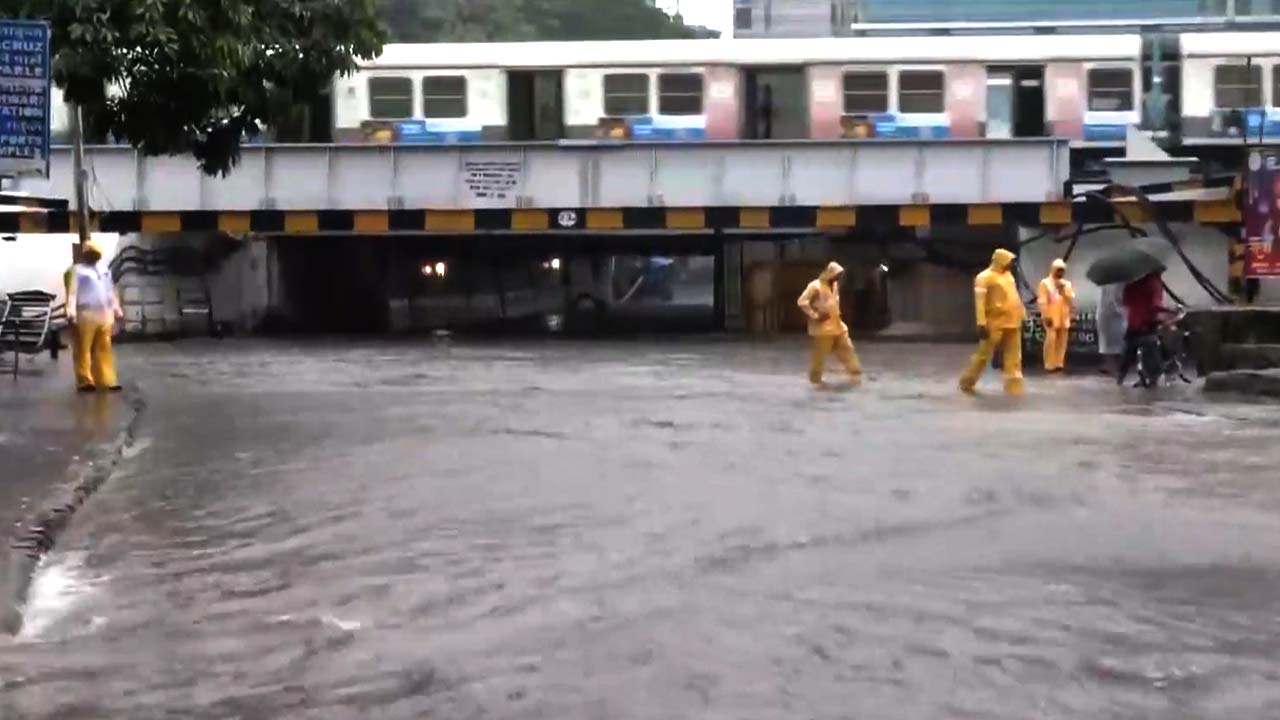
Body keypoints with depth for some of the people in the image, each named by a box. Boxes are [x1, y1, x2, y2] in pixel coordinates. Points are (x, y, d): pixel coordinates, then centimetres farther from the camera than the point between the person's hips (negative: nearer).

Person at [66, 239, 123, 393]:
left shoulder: (104, 271, 21)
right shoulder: (77, 271, 0)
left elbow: (111, 292, 26)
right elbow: (72, 292, -10)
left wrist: (117, 310, 23)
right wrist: (71, 312, -21)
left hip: (105, 316, 6)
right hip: (85, 315, -6)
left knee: (104, 350, 6)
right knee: (83, 349, -3)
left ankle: (106, 380, 9)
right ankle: (85, 381, -1)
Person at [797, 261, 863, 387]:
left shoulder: (834, 285, 13)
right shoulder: (815, 286, -14)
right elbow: (802, 302, -21)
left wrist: (837, 314, 15)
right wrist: (815, 315, -20)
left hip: (837, 326, 8)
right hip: (823, 328, -8)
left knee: (847, 349, 9)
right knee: (820, 354, -1)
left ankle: (855, 374, 16)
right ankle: (815, 379, 12)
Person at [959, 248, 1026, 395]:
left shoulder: (1008, 275, 15)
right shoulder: (985, 277, -10)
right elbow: (980, 301, -16)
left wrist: (1022, 316, 20)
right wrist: (981, 324, -22)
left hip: (1012, 323, 7)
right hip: (995, 323, -7)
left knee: (1013, 356, 4)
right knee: (984, 354, -1)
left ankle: (1014, 385, 6)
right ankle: (967, 382, 13)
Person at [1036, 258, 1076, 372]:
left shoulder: (1067, 284, 17)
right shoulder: (1045, 283, 1)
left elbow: (1072, 299, 8)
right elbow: (1042, 301, -7)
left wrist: (1063, 291, -7)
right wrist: (1046, 316, -15)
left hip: (1064, 317, 5)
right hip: (1051, 317, -5)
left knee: (1062, 341, 3)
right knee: (1051, 339, -11)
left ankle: (1059, 364, 9)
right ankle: (1050, 365, -8)